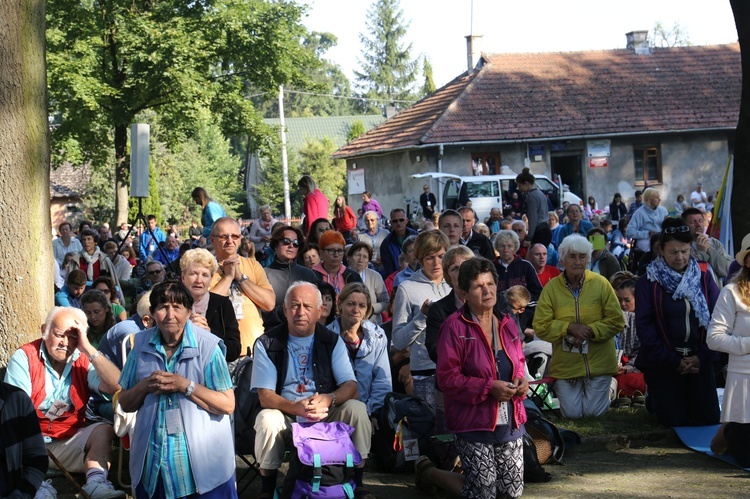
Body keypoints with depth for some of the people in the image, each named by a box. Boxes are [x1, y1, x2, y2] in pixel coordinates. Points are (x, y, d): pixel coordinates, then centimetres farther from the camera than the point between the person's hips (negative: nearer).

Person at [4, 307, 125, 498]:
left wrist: (88, 349, -15)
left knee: (103, 430, -23)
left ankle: (96, 482, -43)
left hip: (69, 443, 2)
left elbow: (116, 386, -15)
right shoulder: (24, 357, -4)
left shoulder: (84, 361, 4)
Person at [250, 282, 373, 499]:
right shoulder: (267, 344, -3)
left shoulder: (332, 341, 3)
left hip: (327, 415, 2)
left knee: (357, 409, -25)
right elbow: (265, 396, -10)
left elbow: (350, 387, -4)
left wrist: (328, 399, -28)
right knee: (267, 419, -34)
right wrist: (296, 407, -31)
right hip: (286, 416, -2)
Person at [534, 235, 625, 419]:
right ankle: (560, 389, 33)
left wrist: (590, 331, -18)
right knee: (572, 413, 0)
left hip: (598, 361, 0)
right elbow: (541, 327, -7)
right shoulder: (551, 288, -5)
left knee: (594, 412, 2)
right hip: (566, 364, 0)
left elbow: (616, 321, -6)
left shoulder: (601, 283, -6)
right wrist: (569, 327, -19)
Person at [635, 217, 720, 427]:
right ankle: (653, 398, 26)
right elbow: (644, 325, -9)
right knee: (675, 419, -6)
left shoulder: (704, 278, 5)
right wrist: (673, 361, -13)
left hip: (699, 360, 3)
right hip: (664, 361, -3)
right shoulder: (648, 283, -3)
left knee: (709, 418, 0)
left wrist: (703, 356, -12)